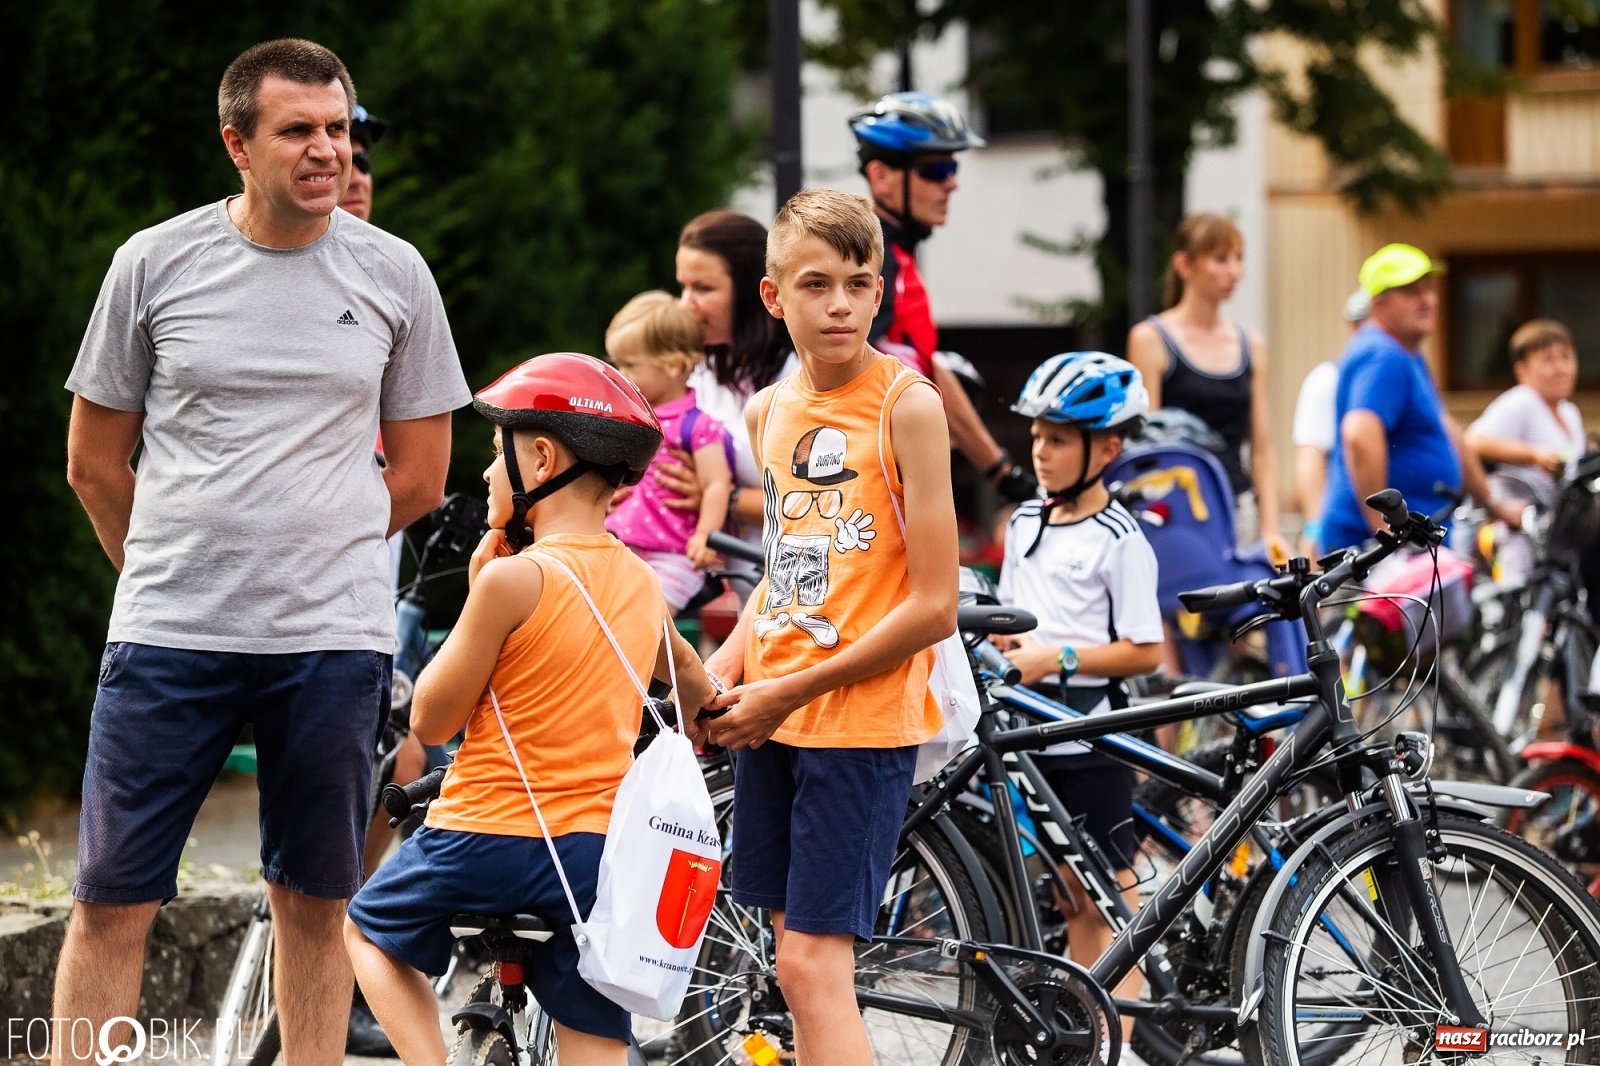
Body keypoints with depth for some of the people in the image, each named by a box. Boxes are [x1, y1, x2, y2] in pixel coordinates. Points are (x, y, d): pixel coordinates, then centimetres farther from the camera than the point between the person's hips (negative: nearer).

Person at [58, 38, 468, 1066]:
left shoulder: (394, 275, 4)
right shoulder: (155, 262, 2)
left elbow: (420, 478, 11)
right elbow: (95, 459, 10)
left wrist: (294, 544, 11)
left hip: (334, 639, 1)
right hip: (170, 635, -1)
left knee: (316, 902, 7)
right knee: (112, 898, -1)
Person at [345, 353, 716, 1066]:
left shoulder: (514, 579, -15)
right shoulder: (641, 585, 6)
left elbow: (430, 721, -6)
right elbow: (698, 692, 25)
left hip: (491, 836, -5)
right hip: (600, 847, 5)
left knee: (367, 928, 22)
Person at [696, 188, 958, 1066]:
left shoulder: (905, 403, -11)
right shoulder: (770, 411, 9)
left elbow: (934, 606, -14)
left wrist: (792, 690, -13)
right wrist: (726, 666, 4)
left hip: (862, 720, -7)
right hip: (767, 721, 7)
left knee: (814, 967, -13)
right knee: (799, 966, 9)